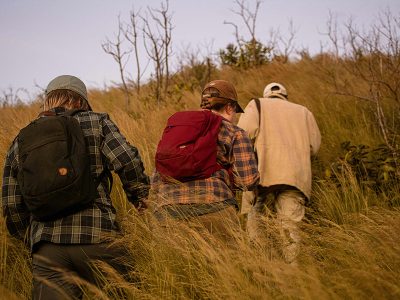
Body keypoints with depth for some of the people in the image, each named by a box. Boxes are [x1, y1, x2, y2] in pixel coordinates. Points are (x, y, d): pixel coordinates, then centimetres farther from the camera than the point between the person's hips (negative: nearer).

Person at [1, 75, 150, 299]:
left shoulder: (21, 142, 17)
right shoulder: (96, 123, 7)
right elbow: (128, 162, -7)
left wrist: (26, 238, 31)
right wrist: (142, 201, 8)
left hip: (46, 247, 3)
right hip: (97, 237, -2)